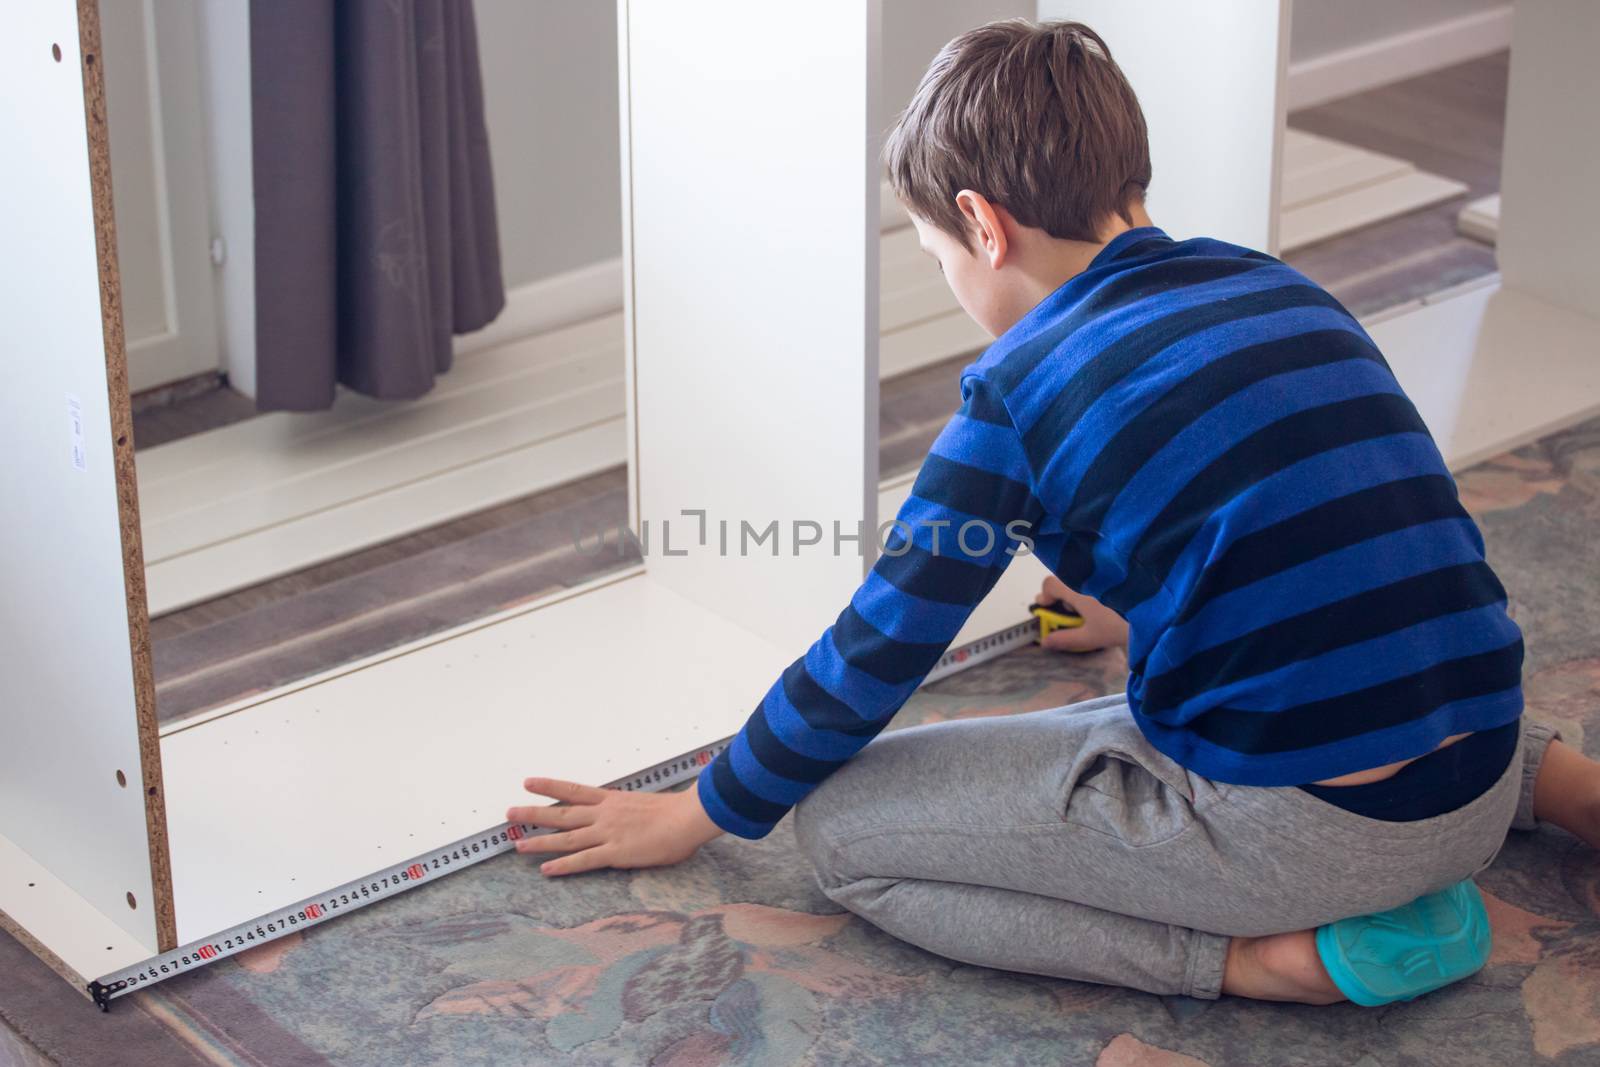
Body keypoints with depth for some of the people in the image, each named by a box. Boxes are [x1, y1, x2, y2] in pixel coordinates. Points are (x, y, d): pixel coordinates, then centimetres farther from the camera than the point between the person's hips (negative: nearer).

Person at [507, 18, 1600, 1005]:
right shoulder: (1281, 288, 11)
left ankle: (1276, 954, -8)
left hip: (1289, 831, -8)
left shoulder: (1019, 391, -7)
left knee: (841, 824, 0)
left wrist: (697, 814, 15)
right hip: (1480, 792, 8)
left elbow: (874, 656, 0)